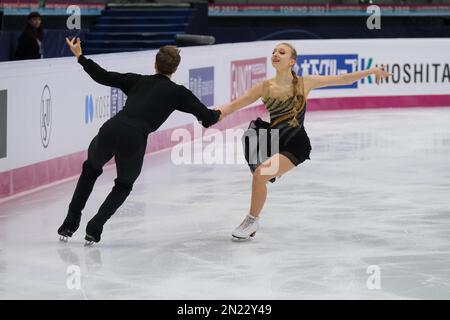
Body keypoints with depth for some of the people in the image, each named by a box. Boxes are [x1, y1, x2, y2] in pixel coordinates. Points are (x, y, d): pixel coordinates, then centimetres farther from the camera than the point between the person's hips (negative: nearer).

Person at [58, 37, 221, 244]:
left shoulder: (138, 81, 21)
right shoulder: (177, 93, 14)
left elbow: (103, 76, 20)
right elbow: (207, 118, 12)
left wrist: (80, 56, 32)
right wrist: (217, 114, 35)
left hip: (110, 129, 2)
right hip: (134, 139, -2)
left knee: (90, 169, 33)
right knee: (124, 186, 27)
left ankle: (70, 224, 25)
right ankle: (94, 229, 12)